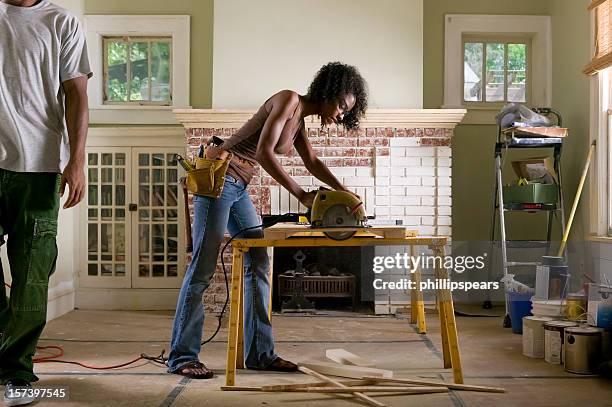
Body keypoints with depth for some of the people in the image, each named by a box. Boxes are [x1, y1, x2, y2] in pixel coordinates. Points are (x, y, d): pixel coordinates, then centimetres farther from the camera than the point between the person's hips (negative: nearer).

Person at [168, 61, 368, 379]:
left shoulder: (298, 119, 16)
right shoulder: (289, 100, -12)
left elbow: (312, 162, 24)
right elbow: (264, 152, -21)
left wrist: (344, 192, 11)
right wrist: (300, 194, -18)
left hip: (237, 187, 10)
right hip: (219, 176, -10)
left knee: (258, 264, 6)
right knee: (202, 269, -7)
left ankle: (259, 353, 11)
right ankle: (182, 357, 1)